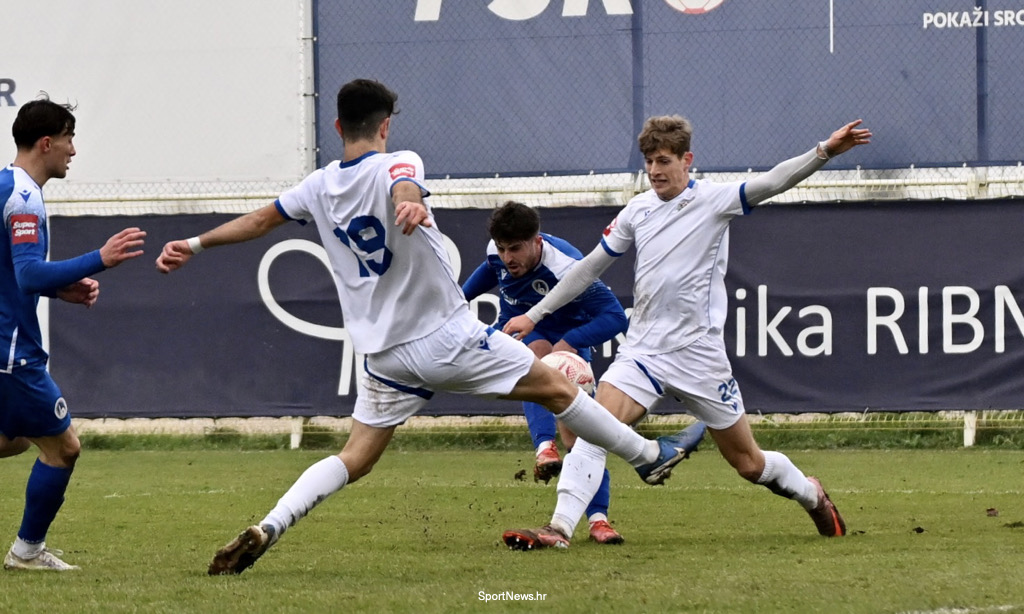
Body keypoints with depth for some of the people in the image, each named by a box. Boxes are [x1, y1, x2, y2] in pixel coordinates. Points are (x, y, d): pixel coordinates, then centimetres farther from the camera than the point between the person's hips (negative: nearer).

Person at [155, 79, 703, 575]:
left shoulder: (320, 187, 7)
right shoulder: (397, 165, -10)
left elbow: (259, 220, 16)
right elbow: (404, 188, -35)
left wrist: (195, 246, 28)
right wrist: (411, 206, -58)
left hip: (384, 356, 5)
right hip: (447, 337, -5)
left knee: (353, 459, 6)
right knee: (555, 386, 11)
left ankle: (268, 528, -13)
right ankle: (648, 457, 22)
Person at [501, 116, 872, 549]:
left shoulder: (713, 200, -5)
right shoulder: (637, 210, 8)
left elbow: (772, 183, -20)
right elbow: (591, 267, 17)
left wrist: (824, 152, -37)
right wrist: (535, 314, 19)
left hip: (697, 352, -3)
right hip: (643, 348, 4)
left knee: (749, 464, 7)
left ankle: (810, 494, 36)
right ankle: (560, 528, -23)